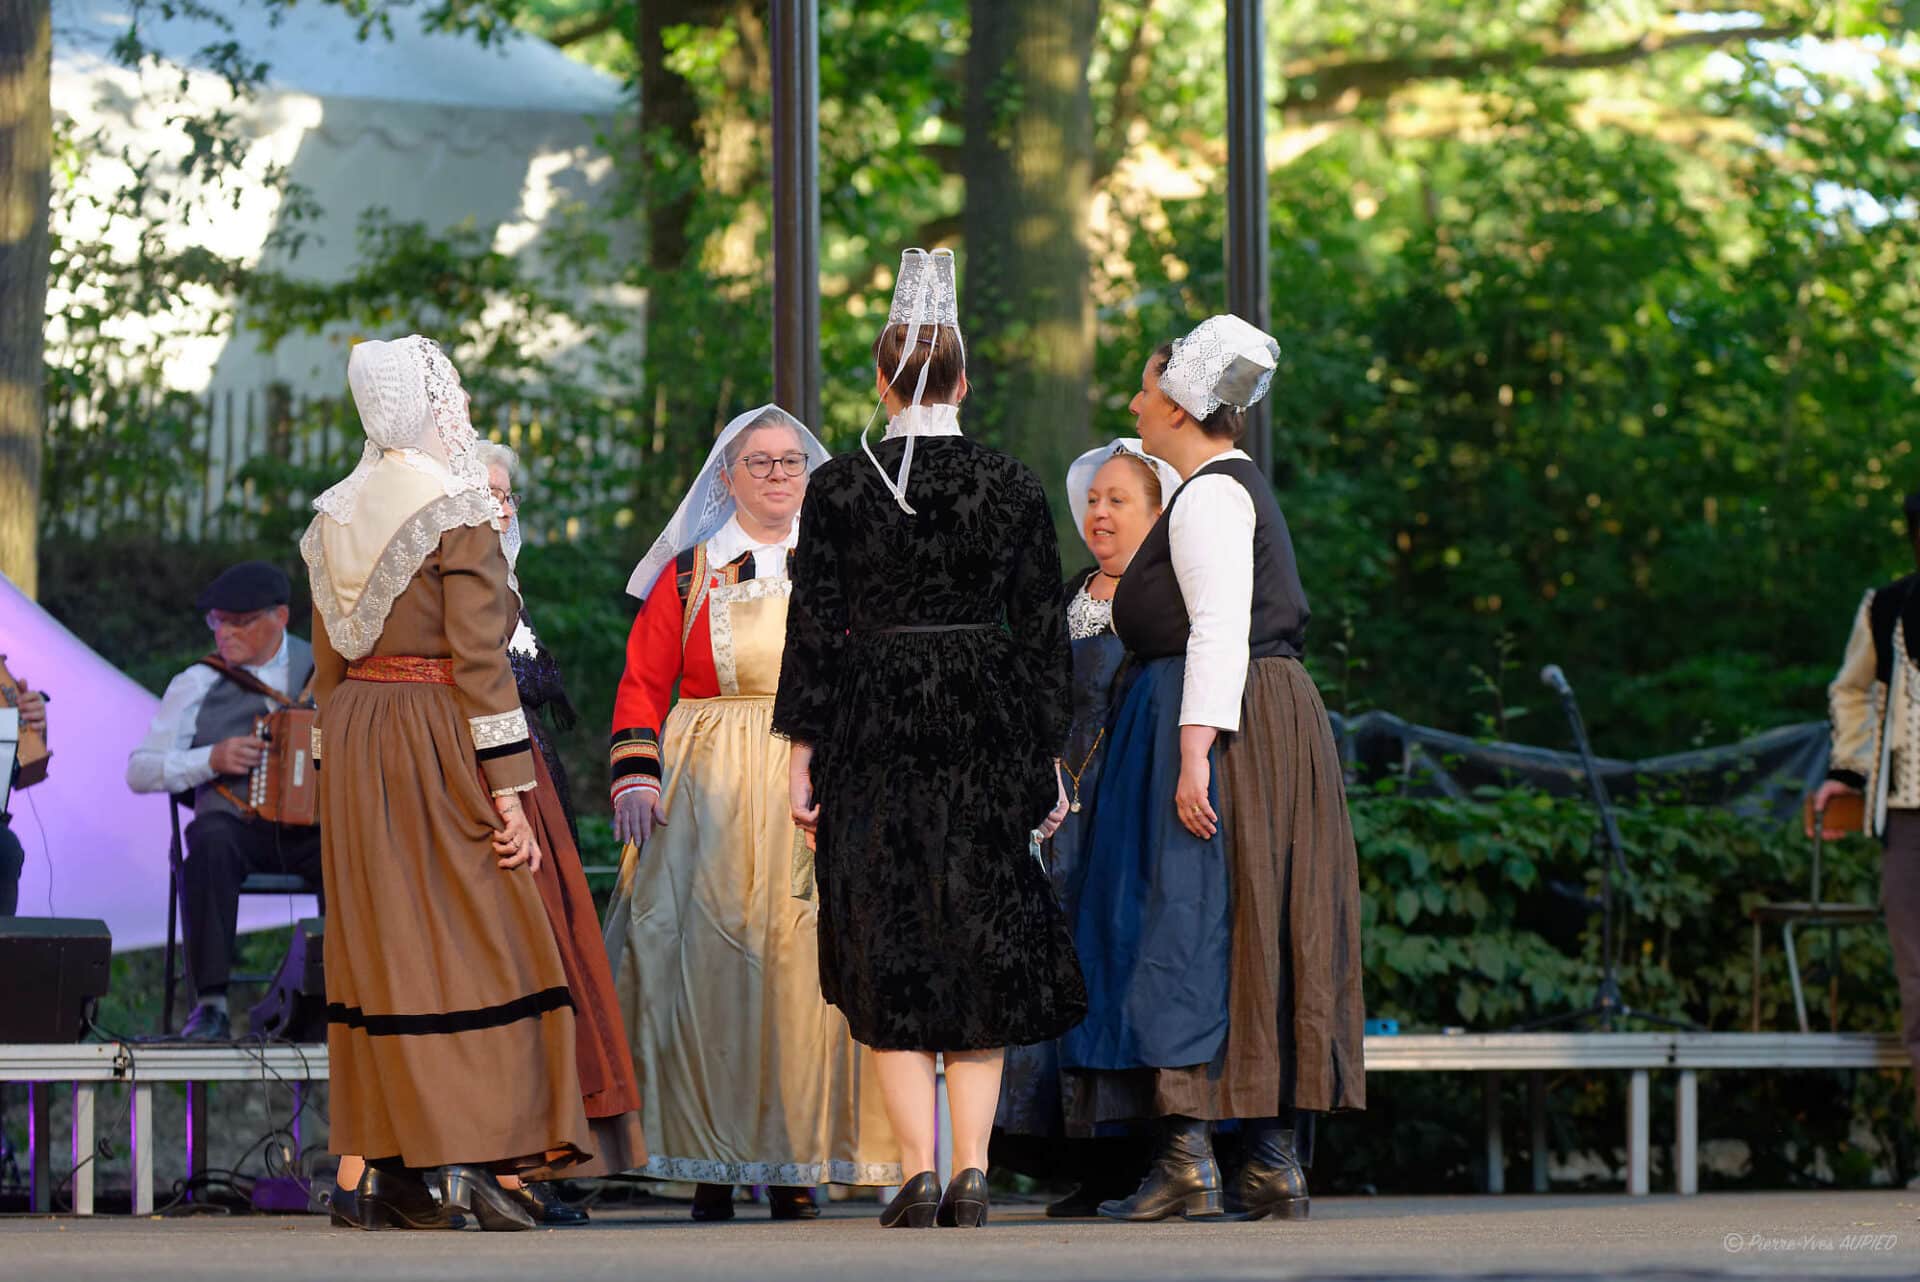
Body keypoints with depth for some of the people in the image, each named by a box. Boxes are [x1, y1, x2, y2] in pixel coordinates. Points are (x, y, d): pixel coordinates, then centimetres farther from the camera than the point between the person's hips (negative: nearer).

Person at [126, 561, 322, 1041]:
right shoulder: (199, 684, 9)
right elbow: (139, 772, 6)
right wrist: (211, 759, -10)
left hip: (315, 827, 1)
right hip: (236, 822, 0)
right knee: (210, 841, -37)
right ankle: (211, 1004, -33)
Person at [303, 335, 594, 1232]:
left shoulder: (335, 517, 10)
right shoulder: (458, 515, -11)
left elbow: (330, 664, 14)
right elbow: (478, 660, -16)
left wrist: (340, 778, 19)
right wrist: (508, 790, -15)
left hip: (356, 746, 7)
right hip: (443, 743, -7)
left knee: (381, 945, 8)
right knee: (474, 940, -2)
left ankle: (388, 1170, 7)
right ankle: (476, 1156, -9)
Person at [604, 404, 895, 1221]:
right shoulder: (688, 572, 10)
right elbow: (643, 684, 7)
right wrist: (635, 780, -5)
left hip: (815, 787, 0)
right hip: (709, 790, 0)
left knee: (802, 964, -5)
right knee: (706, 962, -5)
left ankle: (795, 1163, 1)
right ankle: (711, 1165, -1)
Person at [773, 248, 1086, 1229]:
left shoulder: (839, 489, -4)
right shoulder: (1013, 488, 0)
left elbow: (815, 629, -4)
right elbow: (1042, 630, 3)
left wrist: (802, 751, 1)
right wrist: (1049, 761, 9)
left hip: (875, 735, -1)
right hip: (987, 735, 1)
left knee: (891, 956, 5)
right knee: (982, 944, 8)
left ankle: (918, 1172, -1)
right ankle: (972, 1170, 2)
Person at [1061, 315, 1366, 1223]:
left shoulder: (1209, 496, -11)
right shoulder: (1237, 488, 20)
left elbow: (1220, 629, -21)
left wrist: (1195, 751, -27)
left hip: (1218, 722, -10)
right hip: (1271, 718, 10)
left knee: (1190, 927, -10)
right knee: (1253, 939, 8)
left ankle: (1186, 1151, -14)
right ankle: (1273, 1159, 7)